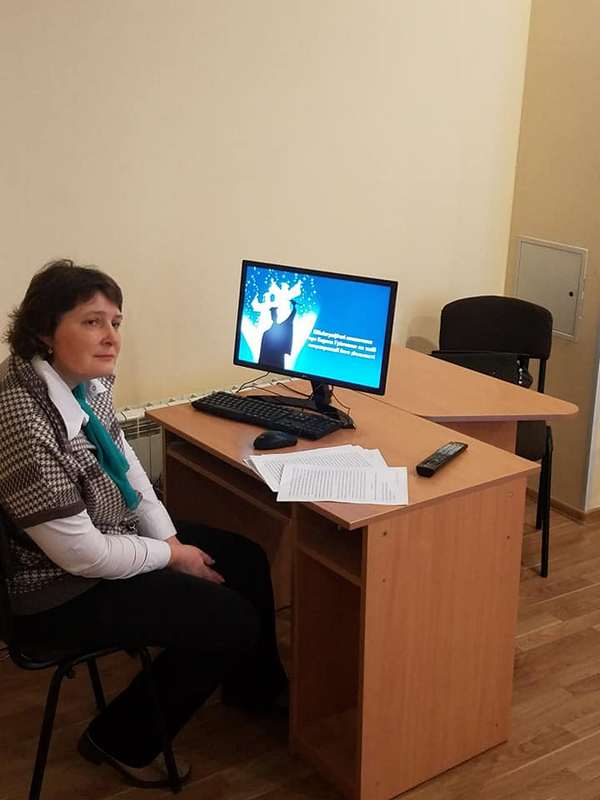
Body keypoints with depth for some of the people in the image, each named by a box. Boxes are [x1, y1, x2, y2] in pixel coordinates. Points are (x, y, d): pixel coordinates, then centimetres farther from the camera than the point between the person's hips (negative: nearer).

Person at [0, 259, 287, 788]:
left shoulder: (89, 378, -8)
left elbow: (122, 458, 8)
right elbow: (83, 555, -28)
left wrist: (168, 533, -1)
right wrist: (172, 555, -13)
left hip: (111, 532, 9)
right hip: (61, 587, -8)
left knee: (246, 561, 12)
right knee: (231, 622, -6)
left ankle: (257, 687, 41)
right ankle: (121, 741, 16)